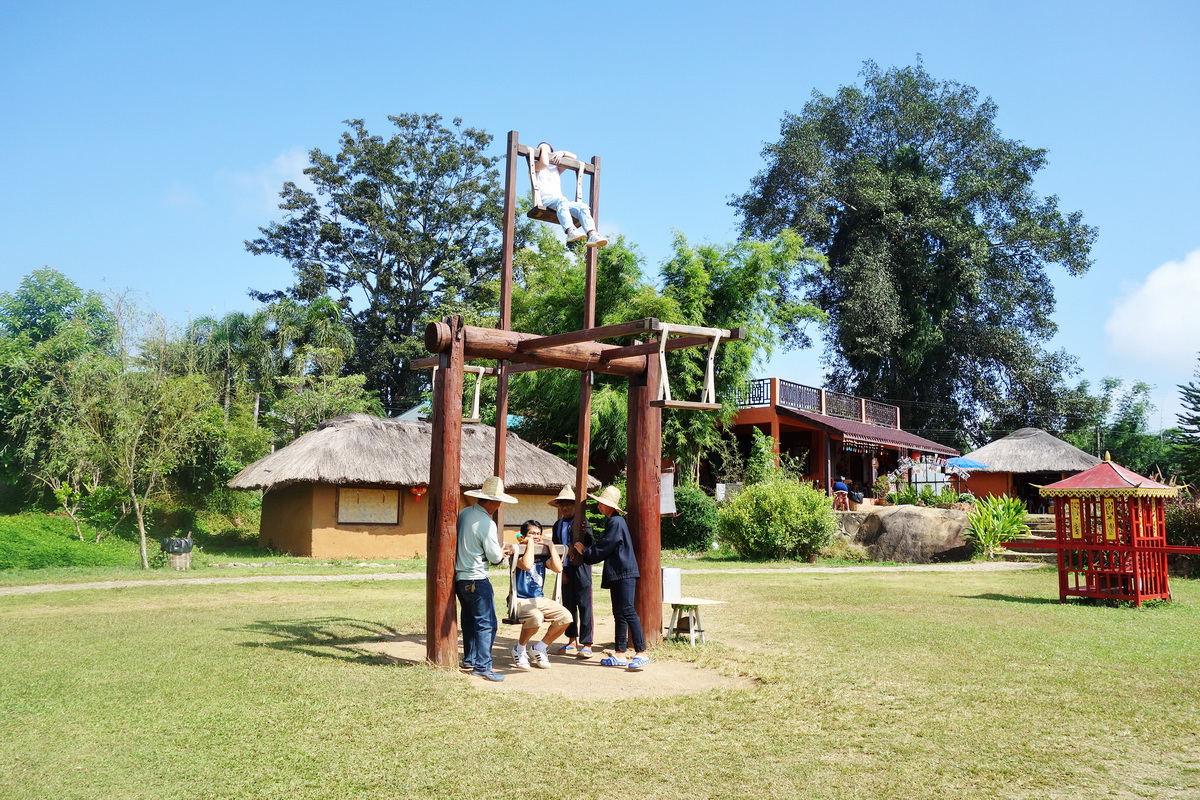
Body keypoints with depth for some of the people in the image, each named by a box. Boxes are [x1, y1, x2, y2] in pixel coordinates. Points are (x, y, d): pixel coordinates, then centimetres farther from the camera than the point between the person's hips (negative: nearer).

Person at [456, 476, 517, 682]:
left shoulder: (464, 513, 7)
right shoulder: (487, 523, -19)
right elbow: (495, 557, -14)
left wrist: (498, 549, 17)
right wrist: (503, 551, 9)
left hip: (460, 577, 9)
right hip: (476, 580, -9)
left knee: (469, 621, 19)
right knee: (486, 623, -3)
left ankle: (469, 661, 28)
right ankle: (482, 666, -3)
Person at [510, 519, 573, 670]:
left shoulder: (543, 553, 10)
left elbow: (558, 568, -6)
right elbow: (527, 565, -28)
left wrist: (551, 545, -2)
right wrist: (530, 544, -17)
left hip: (539, 599, 6)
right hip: (520, 600, -6)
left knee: (566, 617, -16)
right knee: (536, 618, -37)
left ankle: (539, 648, 4)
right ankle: (519, 650, -8)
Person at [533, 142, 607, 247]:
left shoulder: (556, 169, 38)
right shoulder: (536, 166, 21)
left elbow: (574, 157, 39)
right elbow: (544, 163, -4)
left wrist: (562, 152, 22)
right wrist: (543, 148, 12)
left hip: (560, 200, 5)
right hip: (544, 199, -5)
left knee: (583, 206, -24)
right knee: (561, 201, -40)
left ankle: (592, 235, -44)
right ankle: (571, 231, -61)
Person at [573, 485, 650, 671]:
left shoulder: (616, 522, -12)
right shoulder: (613, 522, 19)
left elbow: (603, 549, -13)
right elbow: (604, 548, 24)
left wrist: (584, 552, 2)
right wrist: (585, 552, 18)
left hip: (624, 574, -11)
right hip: (618, 574, 11)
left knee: (627, 612, -12)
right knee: (619, 614, 10)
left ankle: (641, 653, -11)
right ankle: (620, 654, 14)